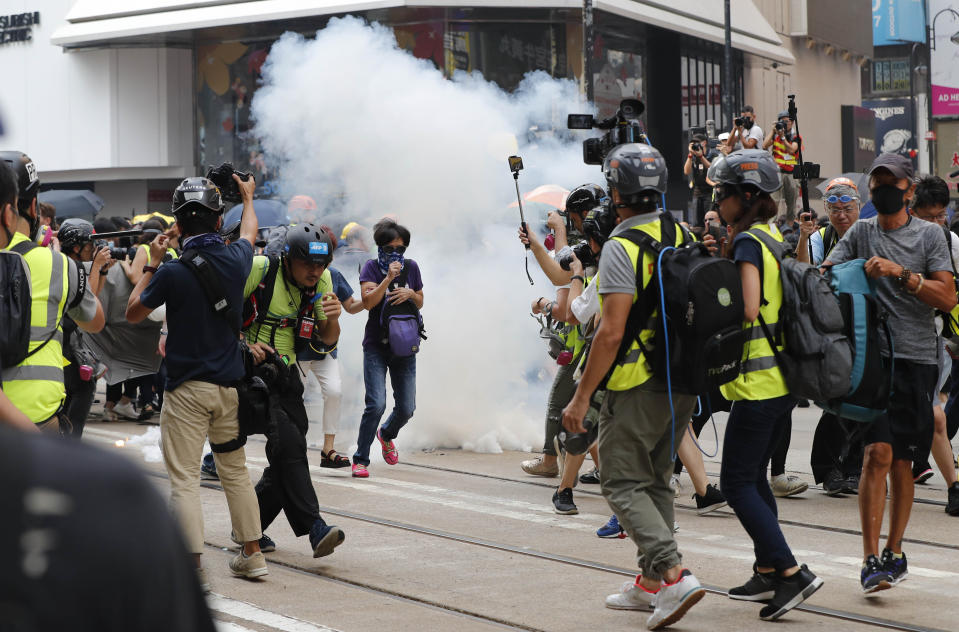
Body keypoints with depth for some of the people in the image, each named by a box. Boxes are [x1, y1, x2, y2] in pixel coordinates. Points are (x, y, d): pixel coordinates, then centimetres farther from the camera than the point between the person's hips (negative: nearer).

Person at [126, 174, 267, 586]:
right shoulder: (235, 259, -2)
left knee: (184, 478, -3)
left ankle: (193, 566, -9)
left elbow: (133, 313, 0)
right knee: (235, 471, 17)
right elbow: (249, 233, 24)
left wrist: (151, 265, 9)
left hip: (187, 389, -5)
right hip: (230, 384, 5)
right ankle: (252, 555, 22)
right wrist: (248, 196, 42)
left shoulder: (172, 273, -16)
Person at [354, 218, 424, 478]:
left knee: (406, 407, 3)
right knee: (376, 404, -16)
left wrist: (411, 294, -5)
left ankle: (386, 434, 38)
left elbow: (420, 304, 16)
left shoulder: (411, 267, 8)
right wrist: (388, 278, -23)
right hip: (376, 346, -4)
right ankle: (360, 459, -3)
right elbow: (368, 301, -15)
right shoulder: (372, 267, -3)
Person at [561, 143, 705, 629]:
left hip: (637, 385, -8)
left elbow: (612, 332, -20)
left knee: (624, 483, 0)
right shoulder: (685, 238, 8)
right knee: (654, 480, 17)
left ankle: (673, 574, -14)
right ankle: (649, 584, 21)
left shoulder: (622, 247, -15)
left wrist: (582, 396, -15)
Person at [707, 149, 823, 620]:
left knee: (737, 483, -4)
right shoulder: (775, 236, 13)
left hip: (758, 381, -9)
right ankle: (768, 572, 21)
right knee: (754, 476, 17)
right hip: (784, 375, 9)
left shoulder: (747, 241, -14)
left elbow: (748, 308, -24)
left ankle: (791, 572, -9)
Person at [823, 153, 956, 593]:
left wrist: (900, 273, -14)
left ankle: (893, 552, 20)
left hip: (917, 358, 0)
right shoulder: (859, 233, 12)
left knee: (902, 462, 6)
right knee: (878, 452, -14)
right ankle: (871, 559, -14)